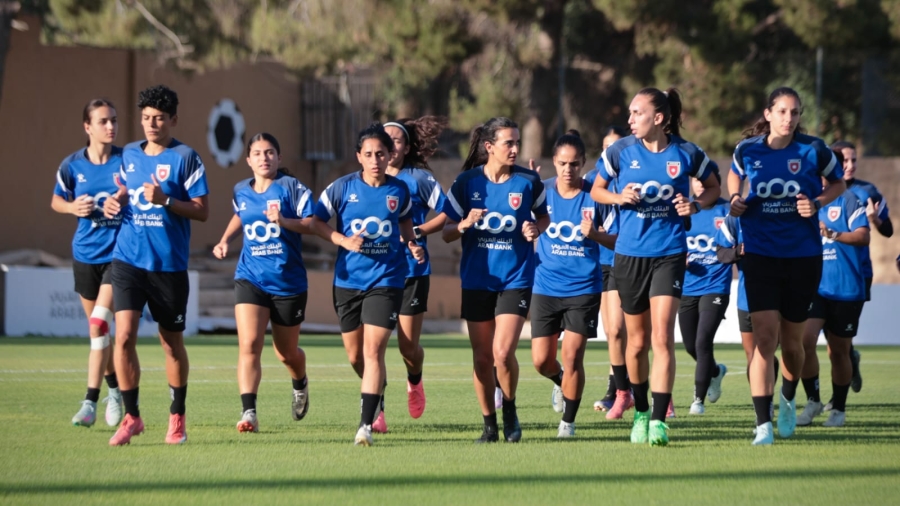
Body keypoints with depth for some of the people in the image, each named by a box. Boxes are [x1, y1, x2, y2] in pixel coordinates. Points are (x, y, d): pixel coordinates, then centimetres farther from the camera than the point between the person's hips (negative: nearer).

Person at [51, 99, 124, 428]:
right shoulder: (72, 165, -2)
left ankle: (90, 401, -13)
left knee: (99, 324, -15)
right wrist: (74, 207, -8)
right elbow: (56, 201, 13)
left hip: (118, 252, -3)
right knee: (97, 327, 12)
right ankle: (114, 388, 32)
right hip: (86, 253, 3)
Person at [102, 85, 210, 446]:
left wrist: (165, 200, -23)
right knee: (124, 336, -11)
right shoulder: (130, 154, 8)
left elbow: (202, 211, -9)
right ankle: (131, 416, -1)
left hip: (169, 264, -3)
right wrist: (115, 201, 4)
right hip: (129, 259, 3)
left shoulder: (185, 158, -7)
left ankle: (177, 418, 26)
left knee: (172, 344, 9)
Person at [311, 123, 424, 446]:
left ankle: (366, 425, -16)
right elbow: (316, 222, 2)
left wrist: (412, 245, 4)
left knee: (373, 350, -14)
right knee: (355, 354, 11)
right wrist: (344, 240, -13)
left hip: (386, 278, -2)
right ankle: (376, 389, 43)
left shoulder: (399, 190, 1)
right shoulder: (342, 188, -3)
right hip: (348, 281, 2)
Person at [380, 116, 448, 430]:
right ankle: (376, 411, -4)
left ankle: (414, 381, 36)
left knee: (409, 347, 1)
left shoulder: (419, 178, -1)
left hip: (412, 271, -2)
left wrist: (417, 231, -11)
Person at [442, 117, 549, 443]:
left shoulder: (528, 181, -4)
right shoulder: (467, 182, -4)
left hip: (516, 278, -1)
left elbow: (543, 216, 14)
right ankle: (489, 425, 21)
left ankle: (510, 410, 11)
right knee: (482, 358, 5)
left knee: (503, 352, -15)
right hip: (477, 279, 2)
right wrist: (465, 224, -20)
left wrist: (536, 229, -9)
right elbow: (446, 232, 1)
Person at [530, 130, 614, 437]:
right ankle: (561, 382, 37)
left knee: (572, 357, -7)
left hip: (583, 288, -2)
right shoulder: (542, 192, -1)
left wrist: (595, 234, -21)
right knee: (541, 360, 3)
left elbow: (617, 240, -2)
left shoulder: (594, 197, -6)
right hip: (546, 286, 2)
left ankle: (568, 420, 8)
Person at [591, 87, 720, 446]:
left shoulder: (686, 154, -5)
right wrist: (619, 197, -11)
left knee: (662, 338, -13)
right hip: (630, 253, 2)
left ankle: (659, 421, -13)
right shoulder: (621, 151, -3)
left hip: (669, 253, -2)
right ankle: (640, 412, 31)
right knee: (637, 342, 10)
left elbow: (713, 187, 12)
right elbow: (596, 190, 10)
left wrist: (697, 205, -9)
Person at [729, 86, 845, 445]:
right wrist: (735, 199, 0)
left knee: (791, 341, 12)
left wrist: (817, 203, -9)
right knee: (764, 335, -14)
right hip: (760, 256, -1)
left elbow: (839, 184, 9)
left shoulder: (813, 150, -7)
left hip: (803, 257, 1)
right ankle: (763, 424, -16)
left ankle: (788, 399, 43)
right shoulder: (747, 150, -4)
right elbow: (735, 174, 20)